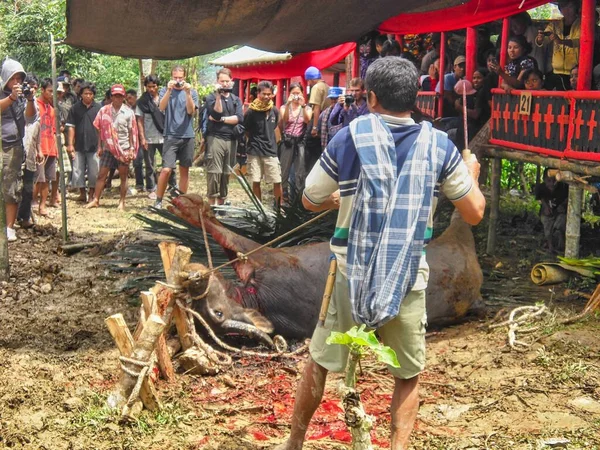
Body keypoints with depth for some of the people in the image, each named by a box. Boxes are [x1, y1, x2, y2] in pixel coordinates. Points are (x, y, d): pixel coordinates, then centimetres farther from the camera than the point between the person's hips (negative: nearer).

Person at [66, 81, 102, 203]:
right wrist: (70, 144, -3)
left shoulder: (98, 108, 1)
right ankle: (82, 193, 18)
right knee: (78, 170, 4)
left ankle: (91, 194, 17)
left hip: (94, 145, -1)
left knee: (94, 172, 3)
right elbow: (71, 127, 3)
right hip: (79, 146, 1)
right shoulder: (75, 108, 3)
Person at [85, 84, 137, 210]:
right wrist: (99, 146, 3)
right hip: (108, 148, 2)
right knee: (101, 175, 3)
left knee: (123, 176, 5)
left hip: (124, 148, -2)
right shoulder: (104, 110, 2)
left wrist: (132, 149, -6)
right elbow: (100, 130, 6)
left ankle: (122, 202, 13)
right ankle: (96, 200, 10)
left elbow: (132, 132, -1)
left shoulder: (128, 112, -2)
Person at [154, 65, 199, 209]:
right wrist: (169, 90, -23)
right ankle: (158, 200, -1)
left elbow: (191, 111, -6)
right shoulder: (165, 91, 5)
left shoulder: (192, 92, 8)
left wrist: (188, 93, -17)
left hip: (187, 135, 2)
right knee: (166, 169, -12)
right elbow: (162, 107, -12)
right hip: (171, 136, -2)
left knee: (184, 170, 8)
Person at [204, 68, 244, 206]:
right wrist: (218, 97, -18)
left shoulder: (236, 99, 14)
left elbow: (240, 118, -3)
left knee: (226, 173, 7)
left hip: (232, 140, 4)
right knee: (214, 172, -9)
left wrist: (221, 119, -10)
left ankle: (221, 204, 15)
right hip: (215, 138, -4)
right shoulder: (211, 97, 4)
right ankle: (211, 205, -6)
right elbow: (216, 114, -13)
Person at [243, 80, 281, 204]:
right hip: (254, 151, -2)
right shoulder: (251, 111, -8)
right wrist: (255, 139, 2)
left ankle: (279, 207, 14)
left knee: (277, 182, 0)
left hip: (271, 150, 2)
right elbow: (245, 130, 1)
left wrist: (270, 140, 12)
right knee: (255, 182, 3)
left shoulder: (274, 111, 3)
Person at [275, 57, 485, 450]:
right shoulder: (439, 145, -2)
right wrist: (472, 174, 23)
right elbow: (475, 213, 3)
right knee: (408, 374, 18)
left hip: (352, 274, 0)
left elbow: (311, 201, 7)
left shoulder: (350, 137, -3)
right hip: (408, 279, 0)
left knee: (320, 362, 18)